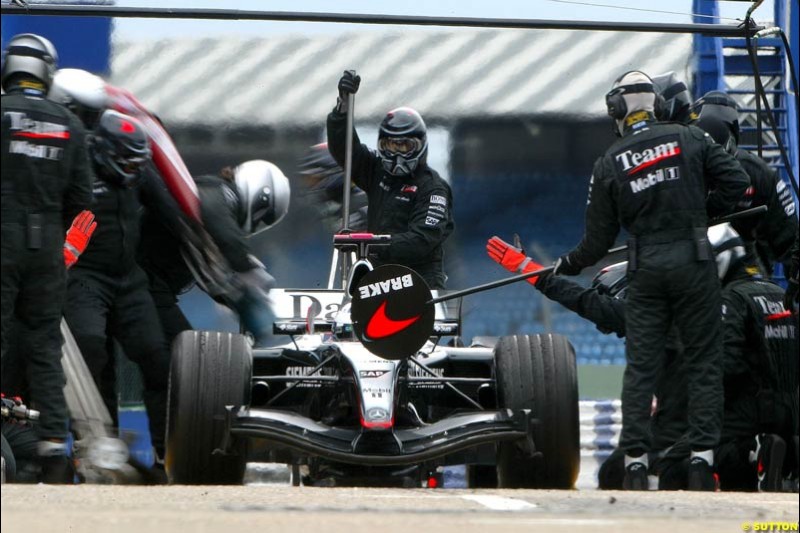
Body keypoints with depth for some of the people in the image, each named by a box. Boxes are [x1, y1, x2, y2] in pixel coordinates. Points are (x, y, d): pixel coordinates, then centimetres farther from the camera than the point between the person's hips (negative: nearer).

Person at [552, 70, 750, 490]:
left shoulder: (609, 165, 2)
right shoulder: (689, 139, 0)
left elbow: (599, 237, 6)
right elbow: (735, 181, -3)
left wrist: (570, 265, 24)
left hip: (646, 271, 1)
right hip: (694, 264, -1)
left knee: (640, 366, 6)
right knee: (703, 361, 4)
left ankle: (635, 460, 3)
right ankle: (701, 459, -2)